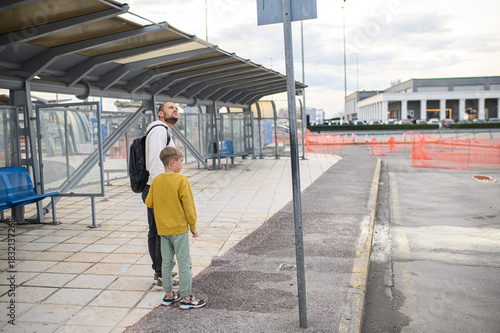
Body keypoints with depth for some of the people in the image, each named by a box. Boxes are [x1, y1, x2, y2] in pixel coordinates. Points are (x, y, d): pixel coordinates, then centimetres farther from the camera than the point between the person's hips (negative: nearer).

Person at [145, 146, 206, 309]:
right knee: (184, 263, 2)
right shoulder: (181, 180, -15)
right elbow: (189, 206, -14)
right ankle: (186, 298, 8)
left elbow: (149, 202, 7)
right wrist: (193, 226, -4)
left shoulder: (156, 180, 2)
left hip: (163, 229, 6)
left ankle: (168, 295, 26)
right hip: (179, 228, -6)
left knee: (167, 262, 16)